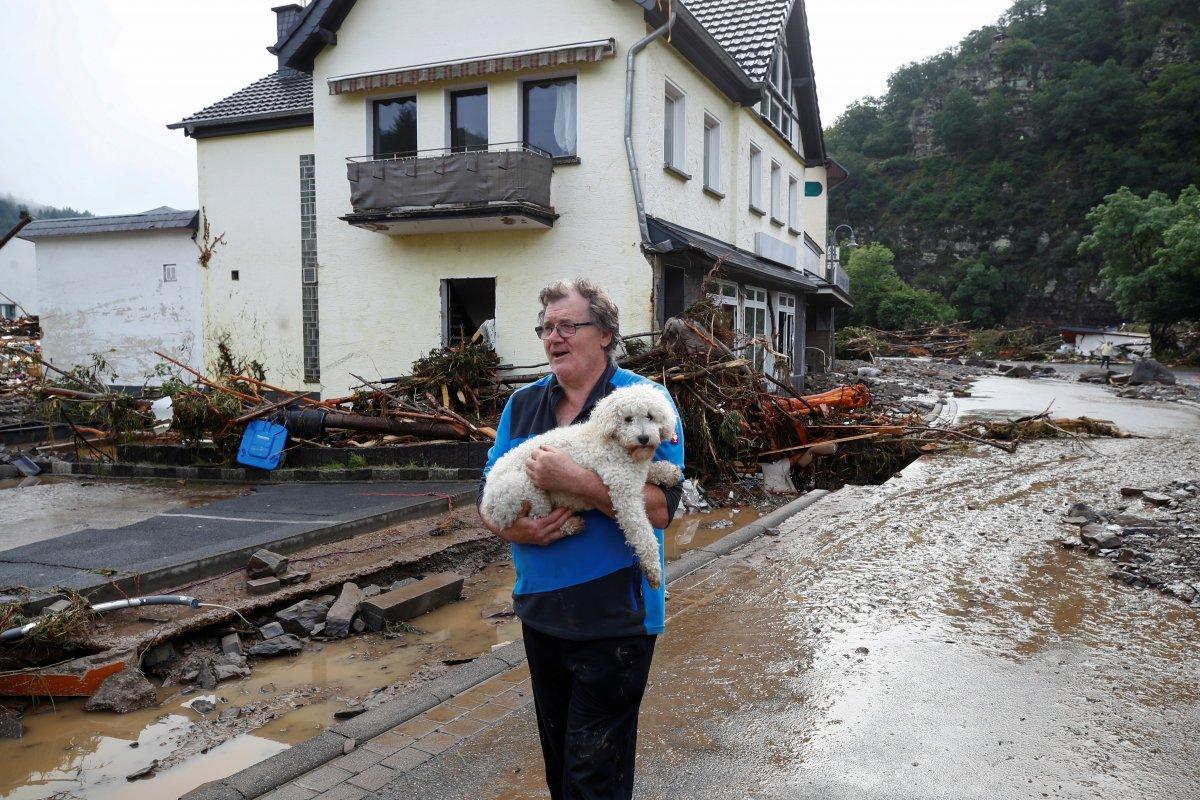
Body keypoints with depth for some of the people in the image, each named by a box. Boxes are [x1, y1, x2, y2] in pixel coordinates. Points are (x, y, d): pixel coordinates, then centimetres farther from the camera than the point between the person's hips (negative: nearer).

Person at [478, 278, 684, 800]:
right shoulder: (523, 404, 6)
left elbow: (660, 508, -20)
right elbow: (488, 496, 6)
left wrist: (573, 479, -27)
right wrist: (513, 528, -16)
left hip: (614, 616, -5)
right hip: (540, 611, 6)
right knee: (557, 758, 22)